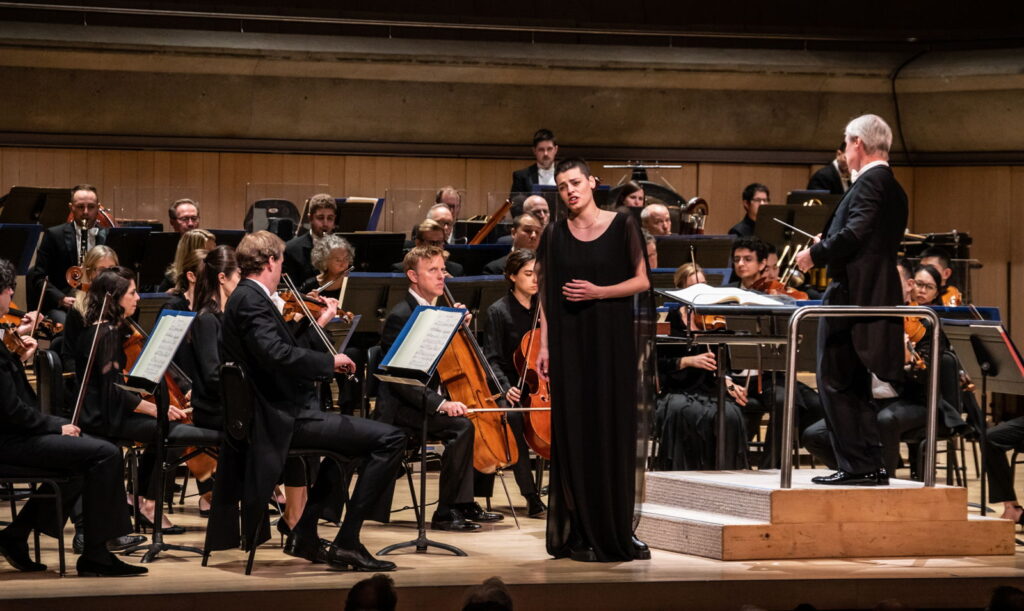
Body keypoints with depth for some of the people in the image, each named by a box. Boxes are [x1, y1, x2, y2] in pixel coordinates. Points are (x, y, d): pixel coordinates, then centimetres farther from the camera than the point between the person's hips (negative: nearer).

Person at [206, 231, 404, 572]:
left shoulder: (244, 298, 15)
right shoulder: (251, 301, -16)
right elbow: (276, 354, -31)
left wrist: (316, 324, 23)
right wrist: (330, 361, -21)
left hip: (274, 416, 11)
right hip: (286, 419, -11)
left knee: (349, 431, 36)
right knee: (389, 439, -15)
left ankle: (304, 534, 30)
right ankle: (347, 542, -11)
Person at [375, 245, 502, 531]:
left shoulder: (435, 311, 13)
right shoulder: (400, 317, -15)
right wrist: (439, 403, -32)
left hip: (425, 402, 10)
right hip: (401, 409, -10)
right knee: (460, 426, -29)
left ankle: (466, 505, 3)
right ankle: (445, 513, -24)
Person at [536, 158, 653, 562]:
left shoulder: (622, 225, 1)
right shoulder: (555, 234, 6)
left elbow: (641, 281, 1)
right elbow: (547, 294, 7)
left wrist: (598, 292, -13)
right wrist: (544, 345, 0)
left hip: (612, 339, -1)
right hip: (569, 341, 1)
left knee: (614, 431, -1)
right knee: (574, 434, 0)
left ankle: (615, 531, 5)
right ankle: (579, 533, 4)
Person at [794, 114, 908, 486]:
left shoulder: (870, 183, -12)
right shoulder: (893, 189, 18)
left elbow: (855, 234, -24)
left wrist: (815, 254, -12)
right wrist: (827, 245, 19)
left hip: (852, 294, -10)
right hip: (875, 297, 10)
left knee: (835, 382, -5)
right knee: (855, 386, 15)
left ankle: (857, 465, -7)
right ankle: (871, 465, 15)